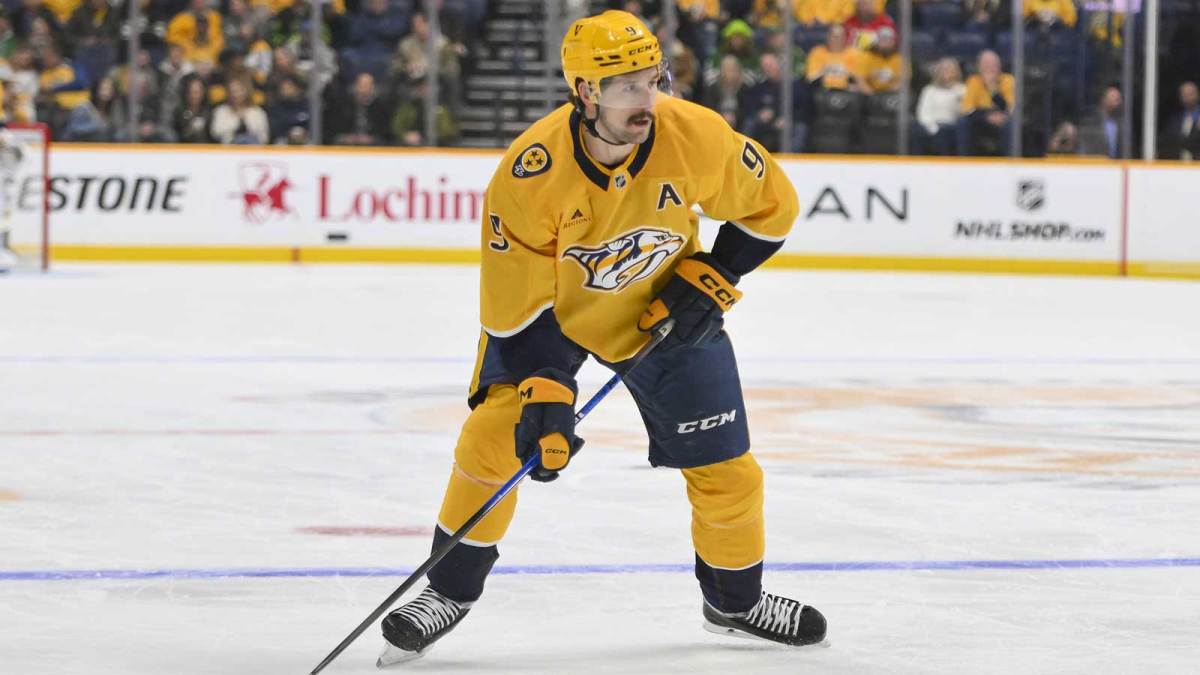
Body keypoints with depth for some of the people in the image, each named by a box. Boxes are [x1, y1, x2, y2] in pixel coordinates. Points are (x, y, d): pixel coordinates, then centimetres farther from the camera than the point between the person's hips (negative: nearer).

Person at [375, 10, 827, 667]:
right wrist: (541, 397, -30)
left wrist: (708, 282, -15)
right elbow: (516, 300, -25)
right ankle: (450, 590, 4)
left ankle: (735, 600, 28)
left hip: (664, 308, 2)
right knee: (494, 435, -16)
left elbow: (770, 206, -8)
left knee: (723, 464, 3)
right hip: (548, 301, -2)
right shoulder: (530, 172, -32)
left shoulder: (696, 137, -27)